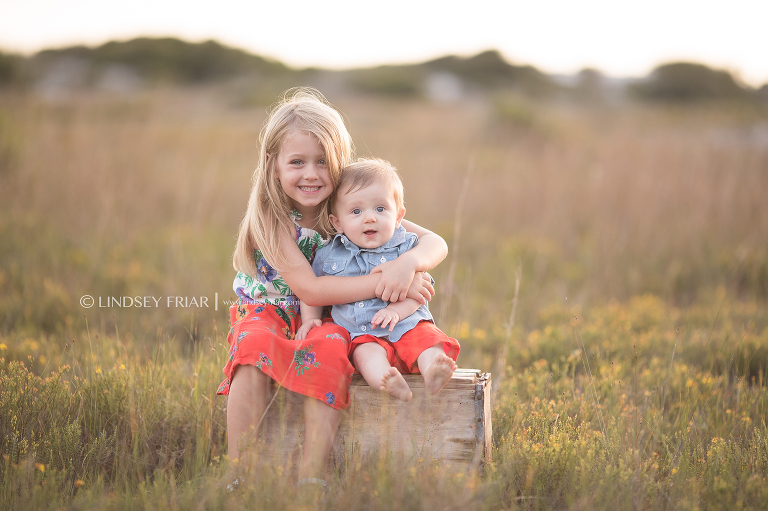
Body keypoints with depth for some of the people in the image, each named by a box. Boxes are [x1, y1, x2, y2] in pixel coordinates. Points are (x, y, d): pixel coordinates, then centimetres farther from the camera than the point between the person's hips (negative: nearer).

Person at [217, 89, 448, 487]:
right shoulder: (272, 216, -19)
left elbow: (435, 244, -13)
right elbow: (310, 289, -27)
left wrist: (408, 264, -36)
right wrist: (382, 283, -32)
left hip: (326, 322, 2)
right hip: (268, 316, -2)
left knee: (330, 347, -31)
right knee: (254, 345, -34)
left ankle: (311, 474, -32)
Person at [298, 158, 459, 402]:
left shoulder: (406, 247, 2)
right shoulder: (328, 256, 7)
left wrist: (396, 311, -20)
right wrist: (309, 319, 7)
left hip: (406, 325, 0)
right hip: (363, 334, 0)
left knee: (428, 339, -29)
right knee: (366, 353, -32)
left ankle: (432, 374, -56)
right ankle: (391, 384, -60)